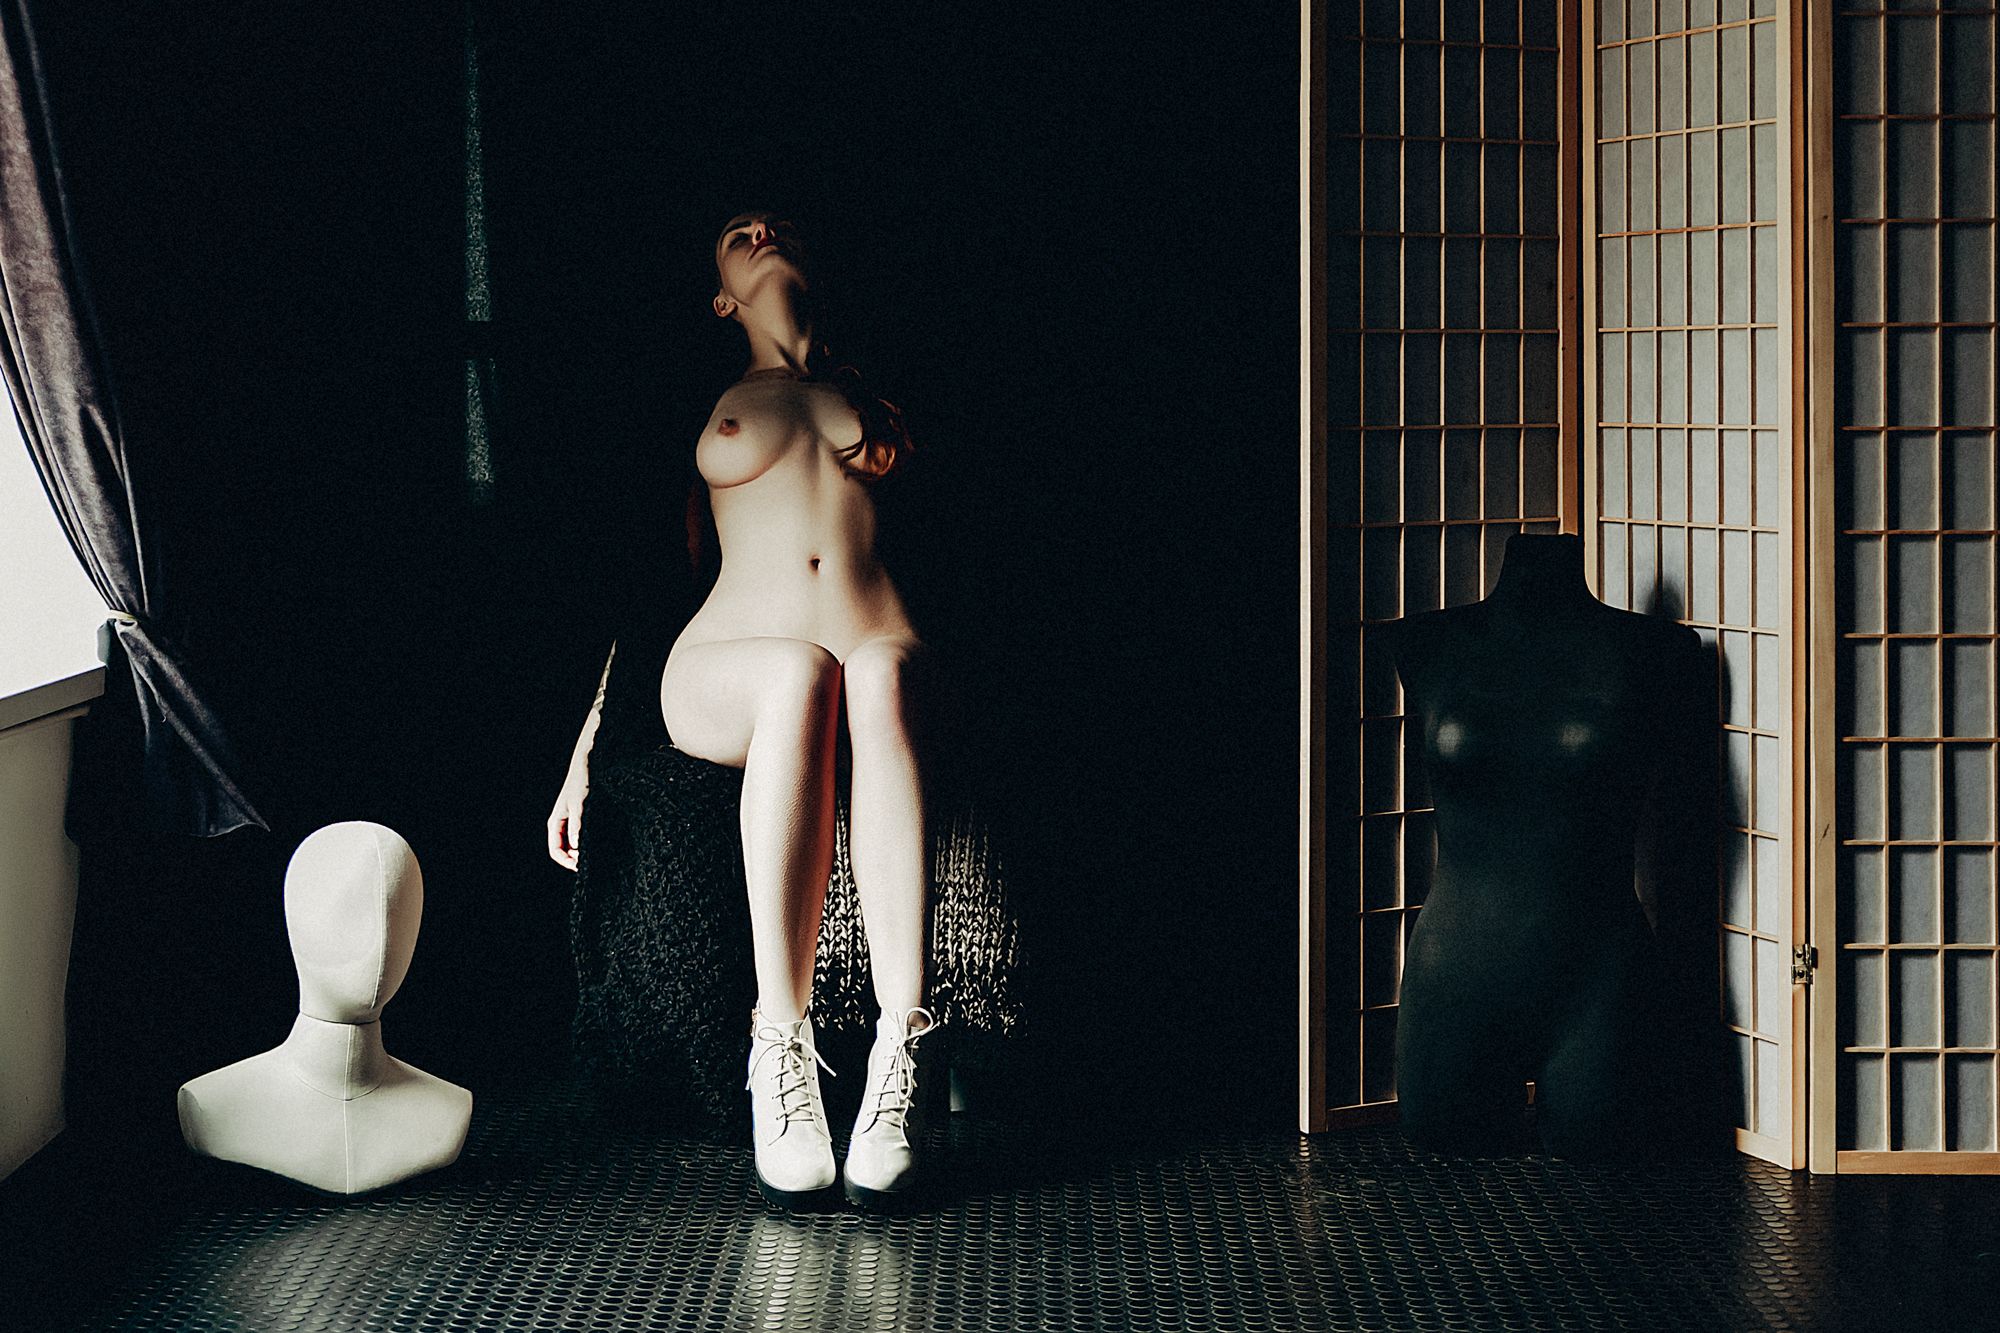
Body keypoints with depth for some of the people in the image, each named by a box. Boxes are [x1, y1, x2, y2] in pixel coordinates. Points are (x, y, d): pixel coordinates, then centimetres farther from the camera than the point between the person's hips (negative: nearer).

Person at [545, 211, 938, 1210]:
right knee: (801, 673, -39)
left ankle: (898, 1050, -49)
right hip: (725, 682, -1)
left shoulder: (878, 396, 29)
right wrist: (587, 748, 13)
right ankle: (780, 1050, -45)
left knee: (880, 674, -39)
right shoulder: (706, 404, 26)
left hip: (884, 658, 1)